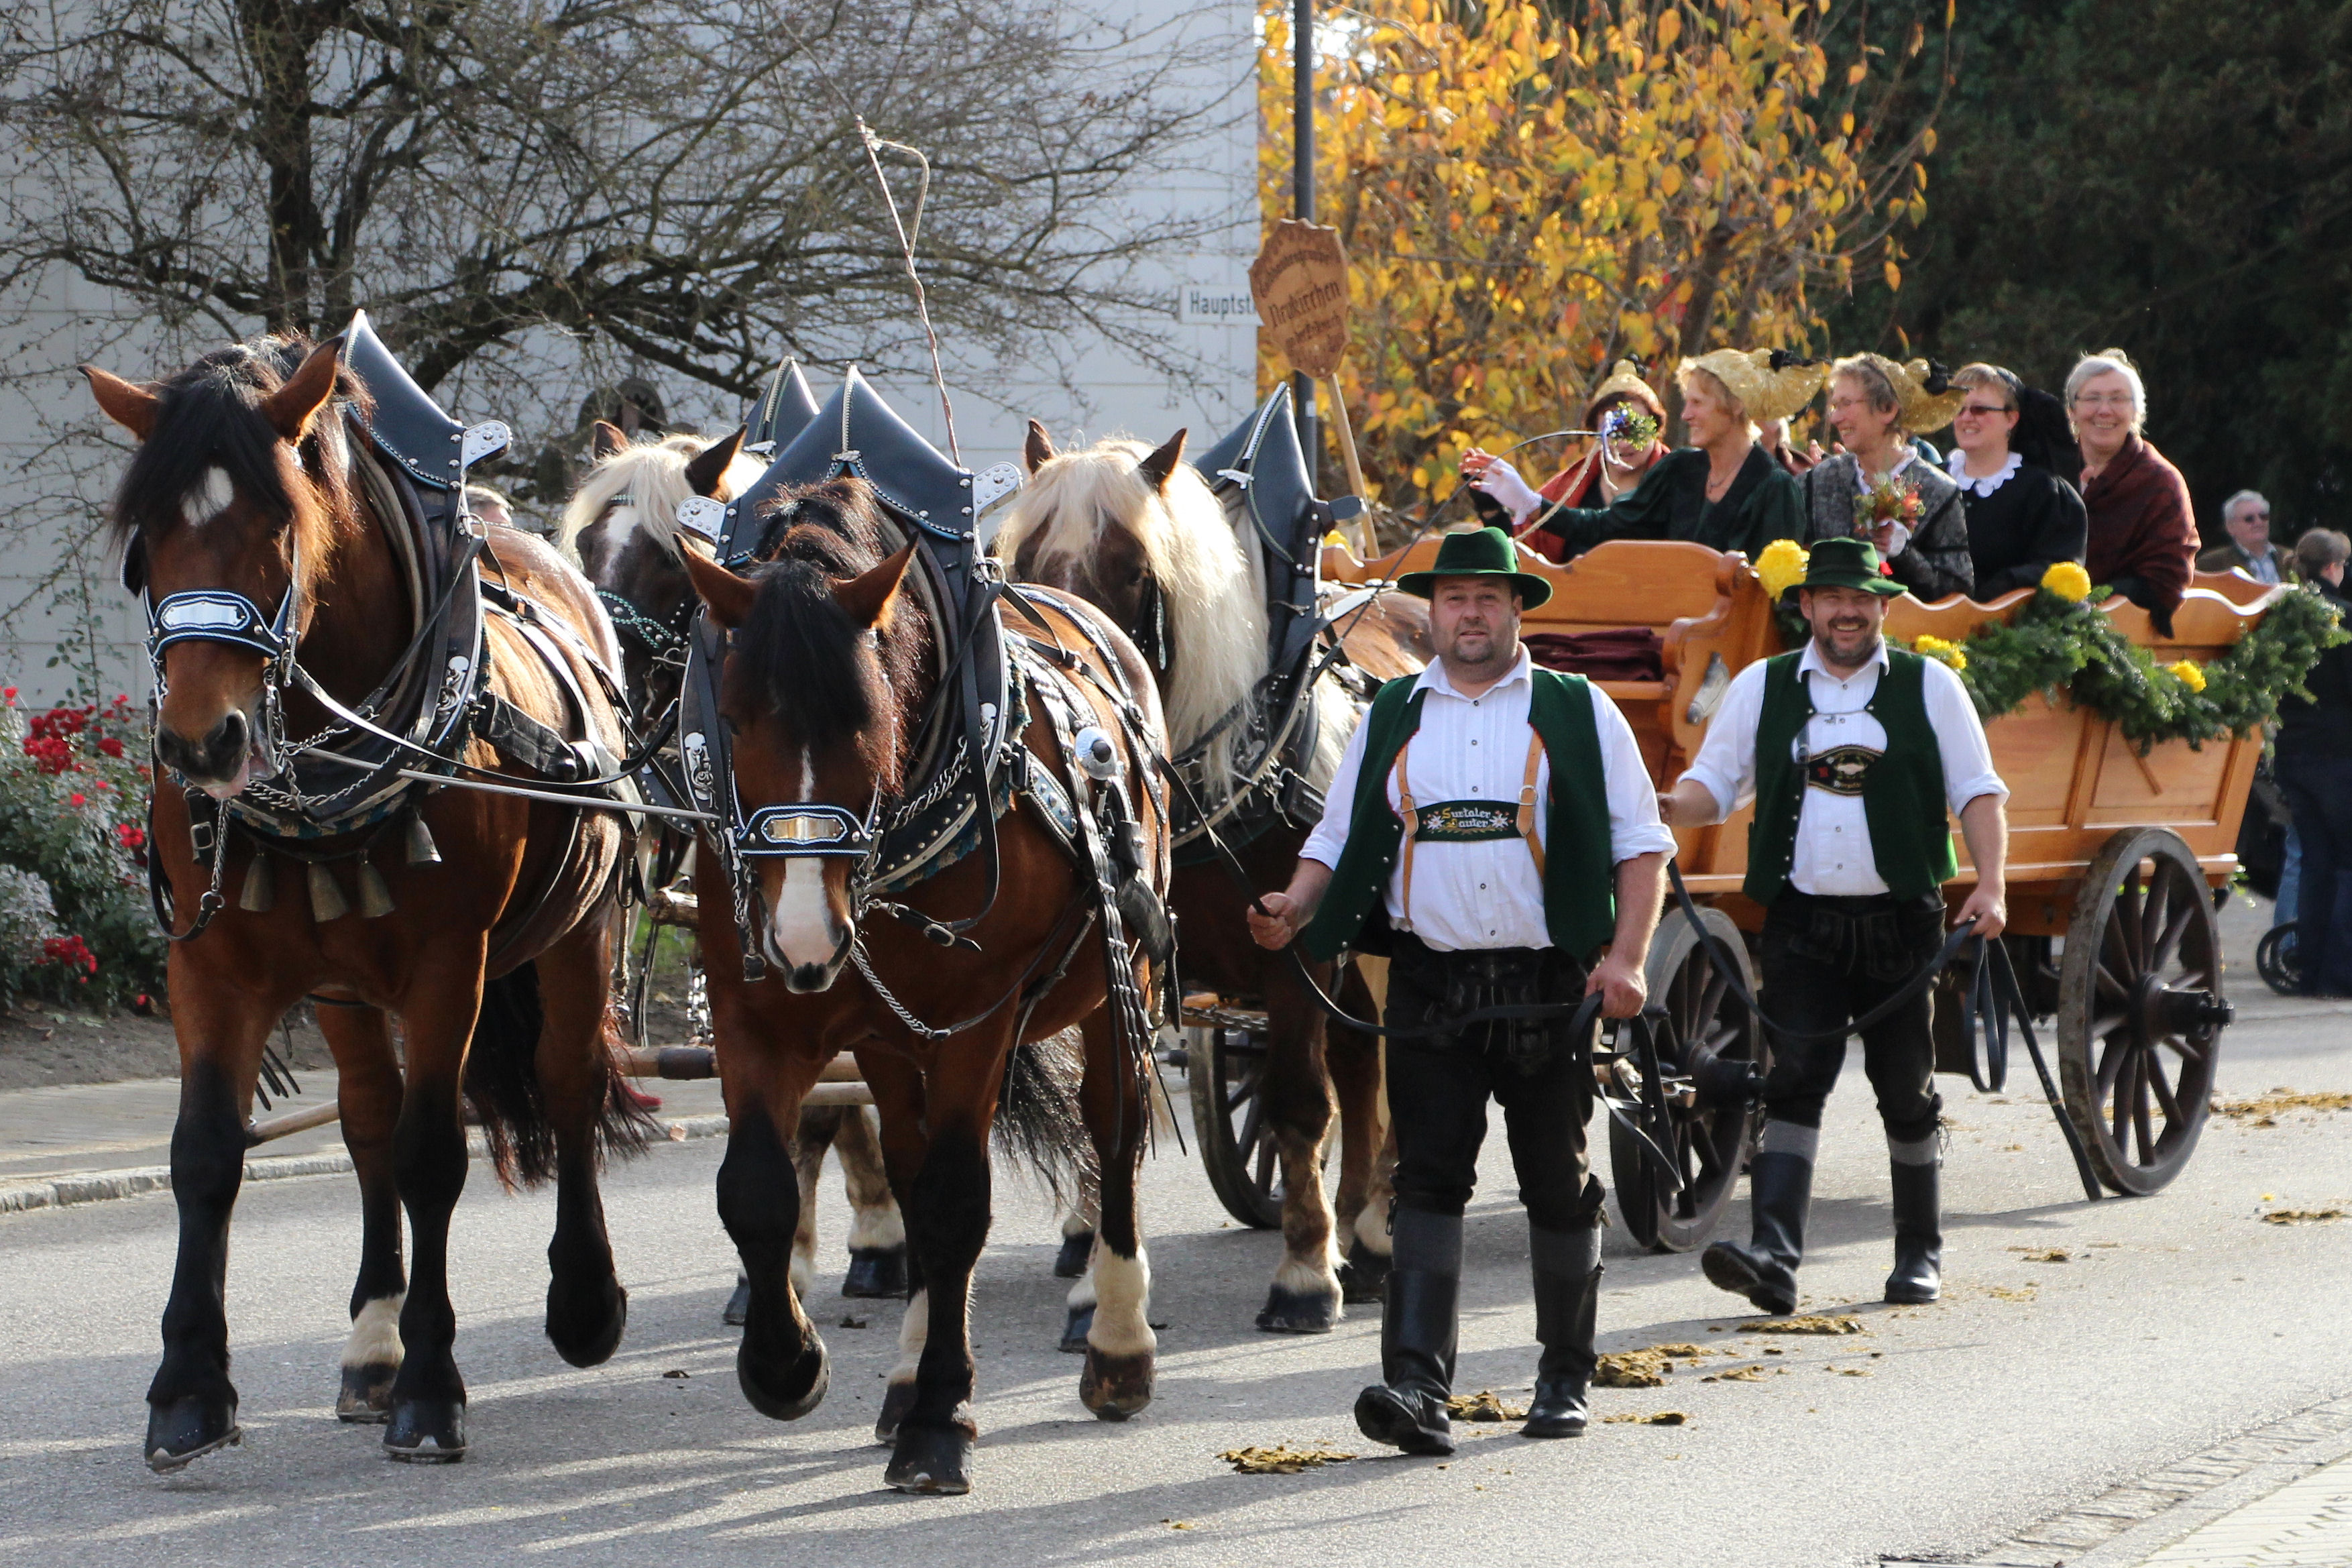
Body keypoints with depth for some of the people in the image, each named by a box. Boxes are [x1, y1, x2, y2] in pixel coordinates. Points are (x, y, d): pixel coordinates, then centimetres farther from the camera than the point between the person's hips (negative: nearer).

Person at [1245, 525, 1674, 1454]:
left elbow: (1641, 846, 3)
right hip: (1429, 984, 1)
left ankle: (1566, 1380, 21)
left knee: (1558, 1184, 7)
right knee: (1428, 1177, -9)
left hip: (1548, 985, -1)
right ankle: (1417, 1385, -17)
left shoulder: (1579, 714, 4)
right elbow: (1338, 841, 14)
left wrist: (1627, 958, -10)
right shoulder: (1389, 721, 11)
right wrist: (1292, 912, -6)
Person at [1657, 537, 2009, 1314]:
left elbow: (1978, 792, 4)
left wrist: (1990, 884, -10)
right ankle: (1774, 1255, -20)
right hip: (1803, 921, 0)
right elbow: (1715, 785, 9)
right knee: (1794, 1079, -11)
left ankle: (1920, 1254, 21)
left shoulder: (1928, 686, 6)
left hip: (1902, 920, 0)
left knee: (1907, 1089, 7)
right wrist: (1671, 807, -14)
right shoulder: (1761, 688, 9)